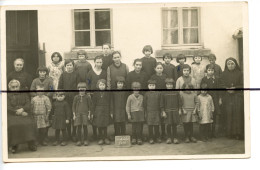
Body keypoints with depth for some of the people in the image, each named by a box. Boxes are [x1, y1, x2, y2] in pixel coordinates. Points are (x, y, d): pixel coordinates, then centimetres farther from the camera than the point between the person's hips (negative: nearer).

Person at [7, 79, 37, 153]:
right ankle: (13, 145, -20)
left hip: (24, 113, 1)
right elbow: (8, 108, -3)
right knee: (13, 125, -32)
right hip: (12, 115, -1)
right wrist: (19, 113, -13)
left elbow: (28, 105, 5)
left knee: (30, 124, -28)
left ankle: (31, 145, -18)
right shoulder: (8, 96, 11)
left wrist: (22, 109, -17)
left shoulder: (24, 95, 18)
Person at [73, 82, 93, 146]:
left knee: (85, 126, -1)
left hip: (85, 113, -1)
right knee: (79, 127, -2)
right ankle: (79, 140, 7)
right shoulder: (76, 97, 6)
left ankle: (85, 140, 8)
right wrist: (74, 115, 3)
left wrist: (89, 114, 1)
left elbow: (90, 106, 6)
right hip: (78, 113, 1)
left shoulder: (88, 97, 4)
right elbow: (73, 106, 8)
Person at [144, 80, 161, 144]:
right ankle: (151, 138, 7)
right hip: (149, 112, -1)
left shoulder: (158, 93, 5)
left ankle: (157, 137, 14)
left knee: (156, 125, 3)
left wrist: (161, 111, 5)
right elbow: (144, 104, 6)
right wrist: (145, 113, 2)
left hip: (157, 112, 1)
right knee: (150, 125, 0)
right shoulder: (146, 94, 3)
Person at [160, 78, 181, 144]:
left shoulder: (176, 93, 5)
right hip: (167, 111, -1)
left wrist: (179, 110, 4)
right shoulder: (163, 93, 3)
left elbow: (179, 102, 10)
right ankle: (169, 138, 11)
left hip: (175, 111, 1)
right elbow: (162, 103, 3)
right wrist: (163, 112, -4)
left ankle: (175, 138, 12)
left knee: (174, 125, 3)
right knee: (168, 125, -1)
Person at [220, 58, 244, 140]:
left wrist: (235, 88, -13)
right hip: (227, 97, 1)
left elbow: (242, 85, 3)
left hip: (237, 96, -1)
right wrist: (227, 89, -13)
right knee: (229, 113, -9)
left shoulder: (239, 73, 6)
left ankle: (238, 133, -10)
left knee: (238, 113, -13)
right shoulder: (224, 74, 11)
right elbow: (222, 85, 7)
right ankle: (230, 133, -3)